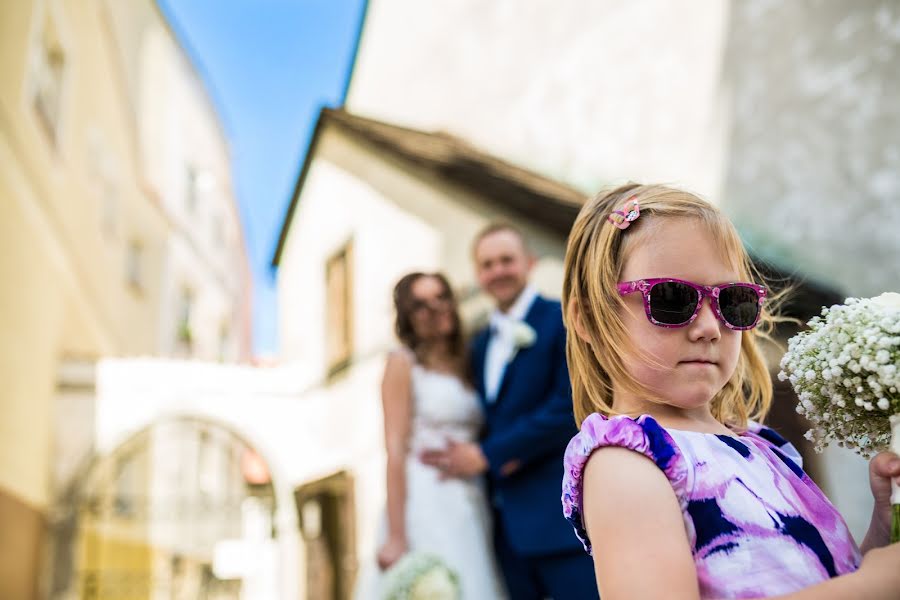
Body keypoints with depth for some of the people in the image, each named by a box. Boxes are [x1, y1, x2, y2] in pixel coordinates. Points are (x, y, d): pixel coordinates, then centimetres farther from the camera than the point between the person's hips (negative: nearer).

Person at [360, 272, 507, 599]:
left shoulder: (464, 368, 16)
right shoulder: (403, 363, -1)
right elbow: (395, 451, -9)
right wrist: (396, 536, -15)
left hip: (472, 509, 6)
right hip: (425, 506, -6)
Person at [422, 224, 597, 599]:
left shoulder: (564, 321, -3)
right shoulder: (479, 345, 17)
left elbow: (570, 406, -13)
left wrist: (487, 454, -11)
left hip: (559, 516, -6)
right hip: (504, 523, 6)